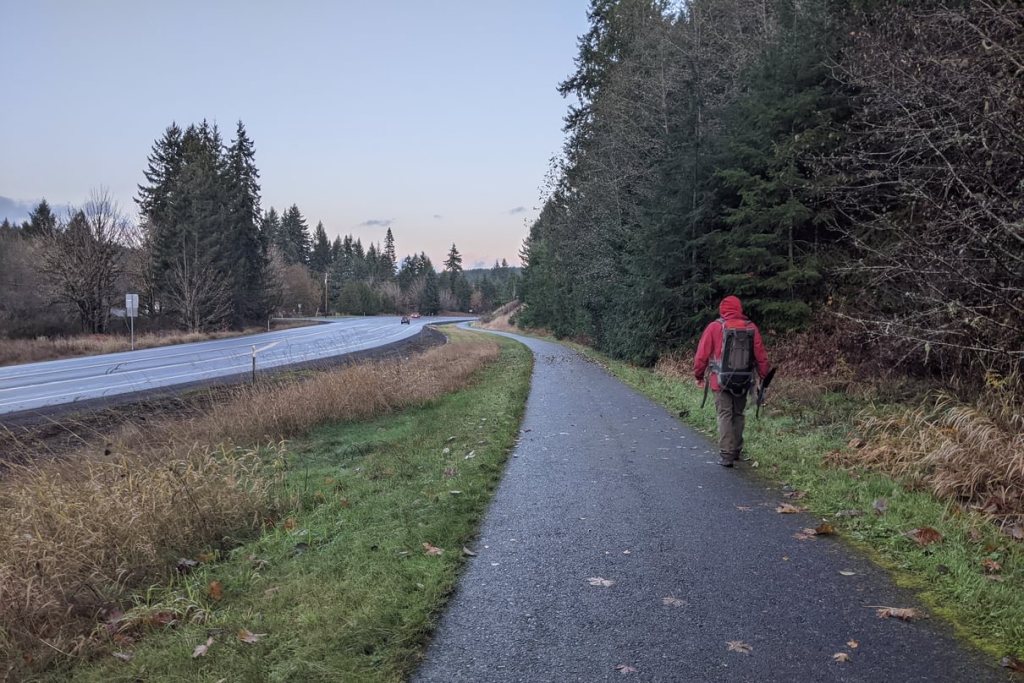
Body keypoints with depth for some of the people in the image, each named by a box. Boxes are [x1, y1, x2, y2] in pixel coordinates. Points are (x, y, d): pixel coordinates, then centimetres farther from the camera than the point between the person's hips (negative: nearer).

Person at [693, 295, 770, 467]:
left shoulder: (715, 327, -6)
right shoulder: (751, 328, 2)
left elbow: (702, 354, -3)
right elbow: (761, 356, 4)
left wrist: (699, 375, 8)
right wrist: (765, 376, 13)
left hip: (722, 381, -3)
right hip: (744, 381, 3)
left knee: (725, 416, 0)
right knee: (738, 414, 17)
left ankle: (727, 455, -6)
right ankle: (736, 451, 25)